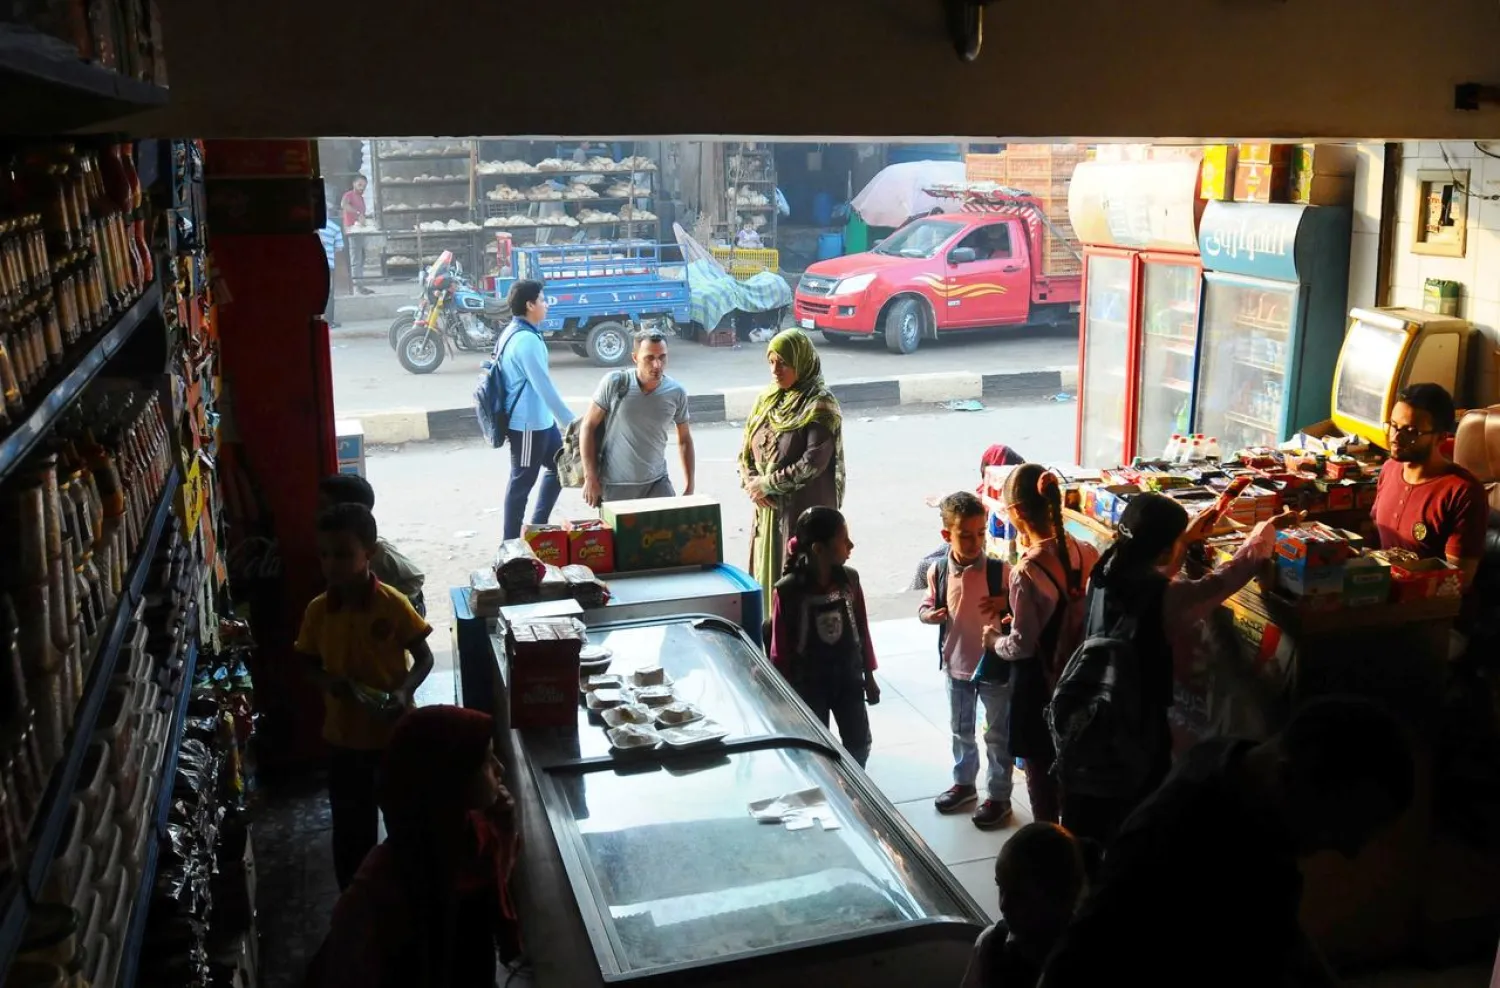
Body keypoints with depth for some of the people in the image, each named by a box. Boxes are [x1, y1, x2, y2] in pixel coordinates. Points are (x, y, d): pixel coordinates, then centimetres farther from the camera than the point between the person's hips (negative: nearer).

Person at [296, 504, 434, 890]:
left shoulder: (393, 604, -16)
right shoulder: (317, 610, -7)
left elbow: (424, 658, -8)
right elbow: (310, 662, 7)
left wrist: (403, 692, -26)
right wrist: (327, 681, -15)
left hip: (394, 734, -2)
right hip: (343, 737, 2)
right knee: (351, 830, 15)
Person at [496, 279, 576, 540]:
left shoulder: (514, 333, 10)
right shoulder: (527, 340, -22)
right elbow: (545, 388, -25)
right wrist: (572, 423, -20)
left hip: (539, 420, 10)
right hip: (528, 423, -10)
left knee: (558, 467, 19)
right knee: (522, 482, 1)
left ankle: (536, 528, 26)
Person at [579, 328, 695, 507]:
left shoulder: (677, 393, -4)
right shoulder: (614, 383, -11)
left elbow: (684, 440, 7)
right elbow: (588, 426, -4)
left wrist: (689, 487, 5)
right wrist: (590, 478, -8)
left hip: (657, 483, 2)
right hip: (614, 485, -2)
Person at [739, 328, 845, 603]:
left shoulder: (820, 405, -11)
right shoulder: (767, 399, 9)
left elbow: (814, 463, -19)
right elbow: (747, 450, 12)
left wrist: (767, 484, -13)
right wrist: (751, 483, -6)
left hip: (807, 511, -6)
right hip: (769, 510, 6)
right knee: (768, 576, 10)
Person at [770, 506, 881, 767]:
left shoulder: (849, 579, -7)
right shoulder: (788, 590, -20)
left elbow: (862, 630, 3)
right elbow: (780, 649, -12)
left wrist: (869, 677, 9)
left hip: (849, 678, 4)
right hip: (808, 684, -4)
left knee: (859, 744, 14)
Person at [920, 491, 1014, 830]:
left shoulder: (1000, 572, -17)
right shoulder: (938, 571, -8)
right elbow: (927, 605, 6)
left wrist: (1006, 603, -25)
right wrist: (927, 614, -15)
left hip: (995, 666, -3)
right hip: (956, 665, 4)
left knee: (998, 735, 10)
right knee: (961, 730, 22)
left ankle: (998, 796, 26)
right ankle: (964, 783, 42)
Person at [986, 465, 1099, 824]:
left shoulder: (1027, 572, -26)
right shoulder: (1088, 554, -7)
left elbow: (1022, 646, -21)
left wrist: (993, 640, 1)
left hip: (1039, 685, -6)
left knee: (1042, 771, 11)